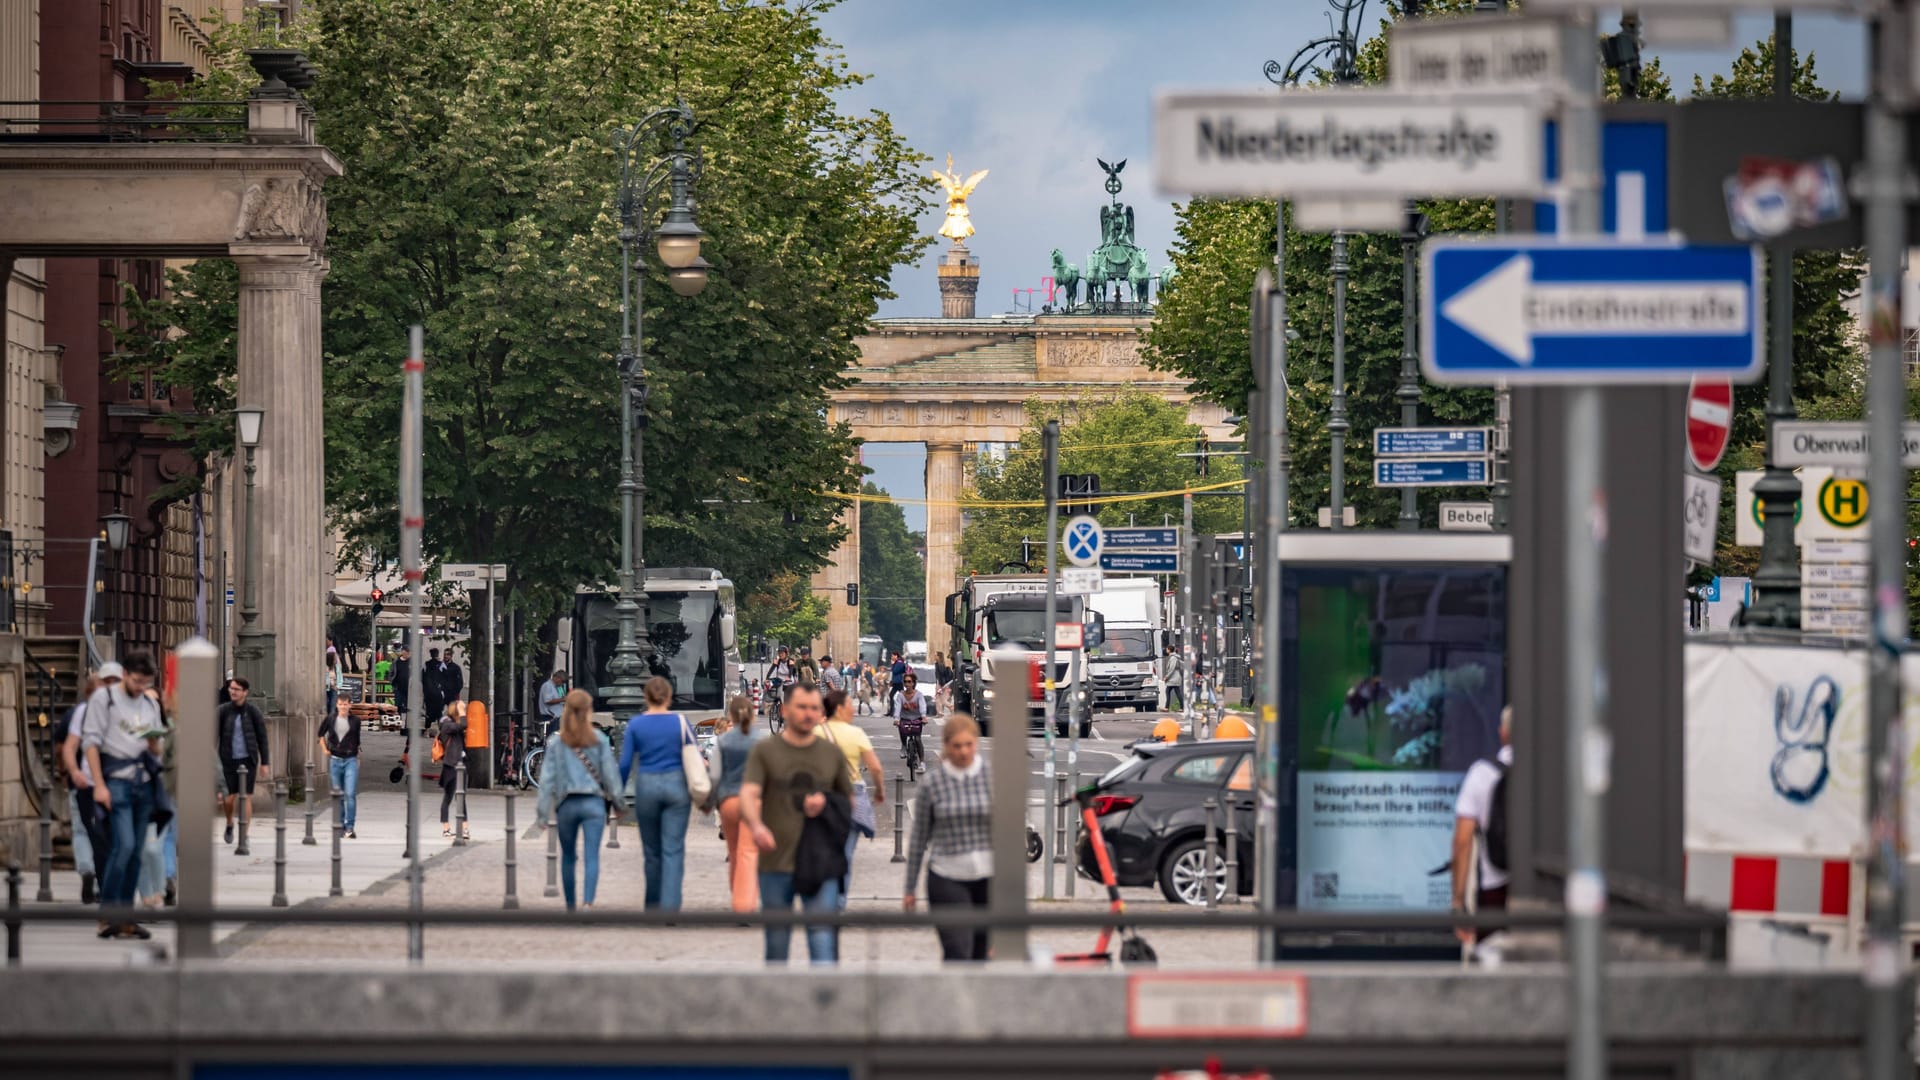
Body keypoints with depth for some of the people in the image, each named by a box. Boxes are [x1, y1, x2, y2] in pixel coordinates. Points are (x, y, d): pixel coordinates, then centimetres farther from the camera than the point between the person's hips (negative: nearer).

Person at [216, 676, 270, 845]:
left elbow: (262, 736, 4)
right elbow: (215, 736, 4)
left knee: (247, 797, -2)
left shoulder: (252, 711, -1)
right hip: (229, 760, 1)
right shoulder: (223, 711, 0)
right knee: (228, 798, 0)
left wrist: (264, 762, 3)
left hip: (248, 760, -1)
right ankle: (229, 824, 30)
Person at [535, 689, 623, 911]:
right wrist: (617, 803, 11)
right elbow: (609, 773, 0)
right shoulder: (599, 740, -2)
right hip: (593, 803, -1)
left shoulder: (556, 742, 0)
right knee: (592, 857, -5)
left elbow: (548, 778, -1)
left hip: (567, 804, 1)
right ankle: (588, 903, -24)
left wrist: (544, 811, 3)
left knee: (568, 857, 16)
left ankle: (570, 908, 24)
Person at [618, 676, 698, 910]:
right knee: (673, 851, -2)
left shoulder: (635, 725, -1)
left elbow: (625, 763, -1)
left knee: (651, 851, 14)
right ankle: (670, 906, -11)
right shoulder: (681, 722, -2)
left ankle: (653, 906, 23)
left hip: (646, 787, 1)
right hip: (676, 786, -1)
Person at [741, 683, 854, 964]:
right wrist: (757, 826, -33)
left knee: (823, 936, -11)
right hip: (777, 864, -1)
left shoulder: (831, 754, 10)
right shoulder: (765, 751, 2)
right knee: (777, 943, 9)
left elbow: (849, 801, 20)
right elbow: (748, 795, -12)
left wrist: (825, 803, -4)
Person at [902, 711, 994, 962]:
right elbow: (919, 837, 6)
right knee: (957, 953, -14)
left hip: (989, 877, 2)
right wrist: (910, 888, 8)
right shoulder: (933, 783, -1)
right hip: (948, 880, -2)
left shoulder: (993, 777, 2)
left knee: (981, 953, 11)